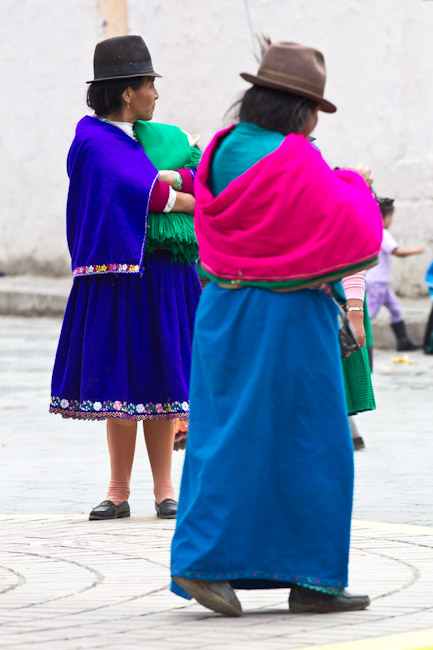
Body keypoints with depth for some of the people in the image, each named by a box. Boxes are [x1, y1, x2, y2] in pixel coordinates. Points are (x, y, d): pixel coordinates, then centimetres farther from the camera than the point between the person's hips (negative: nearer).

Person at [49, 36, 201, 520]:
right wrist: (193, 202, -3)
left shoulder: (157, 140, 16)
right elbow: (145, 193, -15)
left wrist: (170, 178, -15)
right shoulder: (95, 141, -5)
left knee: (155, 380, 3)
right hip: (116, 276, -5)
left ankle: (164, 489, 5)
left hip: (162, 276, 5)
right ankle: (119, 492, 4)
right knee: (119, 379, -2)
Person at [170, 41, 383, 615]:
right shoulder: (296, 162, -18)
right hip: (287, 319, -7)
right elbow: (354, 229, -16)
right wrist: (354, 185, 5)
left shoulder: (224, 151, 5)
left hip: (224, 307, 7)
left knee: (227, 435, 11)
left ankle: (204, 561, 5)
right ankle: (312, 578, 4)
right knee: (306, 448, 1)